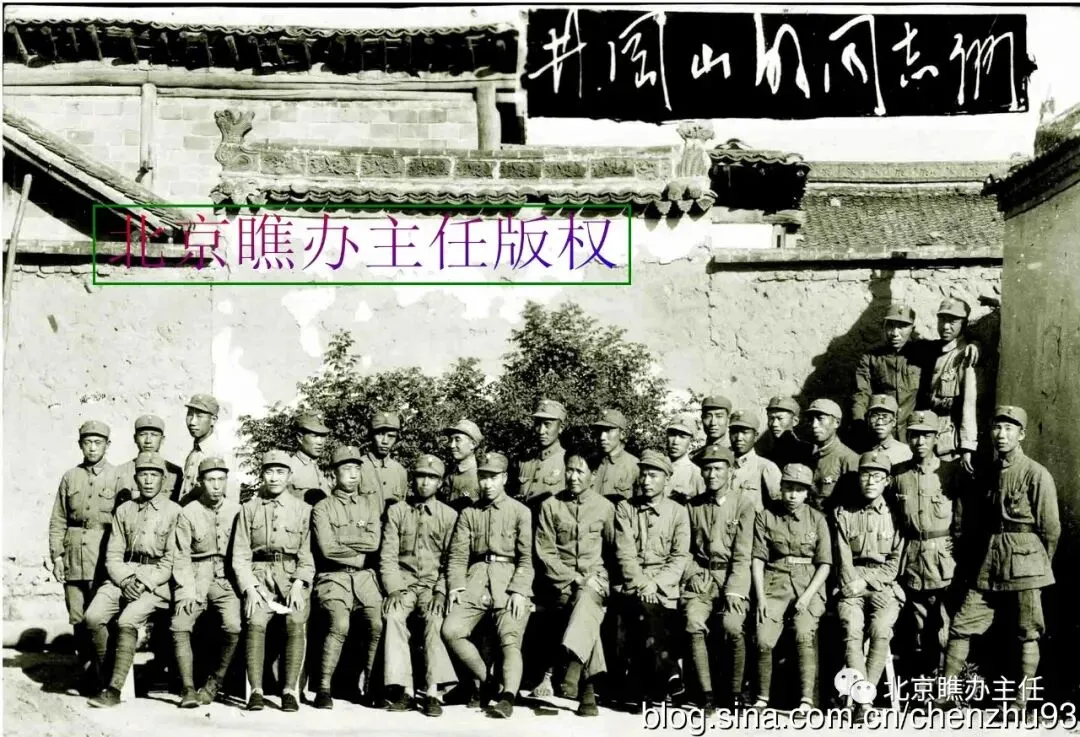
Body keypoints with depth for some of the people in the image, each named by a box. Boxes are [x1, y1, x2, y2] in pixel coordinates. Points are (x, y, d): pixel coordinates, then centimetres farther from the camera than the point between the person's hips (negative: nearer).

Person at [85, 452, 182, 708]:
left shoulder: (174, 511, 3)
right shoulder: (124, 510, 16)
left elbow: (172, 560, -2)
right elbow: (113, 554, 10)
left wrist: (146, 583, -14)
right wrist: (125, 581, -8)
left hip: (156, 580, -4)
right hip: (123, 575, 4)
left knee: (127, 621, -29)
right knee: (93, 616, -21)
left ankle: (115, 689, -24)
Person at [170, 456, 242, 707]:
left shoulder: (236, 511, 6)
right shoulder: (188, 513, 5)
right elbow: (181, 557, 3)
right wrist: (188, 590, -9)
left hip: (226, 578, 0)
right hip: (196, 578, 1)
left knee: (234, 626, -24)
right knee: (180, 626, -23)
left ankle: (213, 684, -5)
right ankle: (188, 689, -13)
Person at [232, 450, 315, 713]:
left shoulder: (302, 509, 11)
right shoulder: (249, 508, 13)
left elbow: (307, 554, 5)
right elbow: (240, 555, 7)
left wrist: (298, 585, -10)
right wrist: (250, 588, -7)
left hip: (294, 577, 0)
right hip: (259, 575, 0)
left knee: (296, 623, -26)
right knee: (256, 622, -27)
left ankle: (289, 690, -20)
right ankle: (256, 691, -20)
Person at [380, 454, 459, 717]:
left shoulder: (449, 516, 8)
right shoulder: (396, 512, 10)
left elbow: (451, 560, 3)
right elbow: (388, 557, 4)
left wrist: (441, 593, -10)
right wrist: (394, 590, -10)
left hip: (434, 584, -1)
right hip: (403, 582, 1)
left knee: (436, 619, -30)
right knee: (392, 615, -30)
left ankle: (432, 692, -30)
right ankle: (399, 689, -27)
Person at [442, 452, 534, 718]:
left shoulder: (520, 511, 7)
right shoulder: (469, 513, 16)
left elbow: (526, 557, 1)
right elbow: (458, 555, 11)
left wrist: (519, 590, -12)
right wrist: (456, 586, -5)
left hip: (509, 579, -3)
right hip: (476, 579, 3)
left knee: (510, 639, -20)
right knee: (451, 630, -15)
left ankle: (508, 696, -28)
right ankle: (483, 680, 2)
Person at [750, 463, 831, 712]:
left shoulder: (817, 519, 6)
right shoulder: (766, 517, 6)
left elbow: (825, 563, 3)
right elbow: (758, 559, 4)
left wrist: (807, 596, -9)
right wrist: (760, 597, -6)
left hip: (808, 585, -1)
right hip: (774, 582, 1)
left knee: (805, 634, -25)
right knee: (763, 640, -16)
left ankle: (806, 700, -21)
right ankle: (762, 698, 1)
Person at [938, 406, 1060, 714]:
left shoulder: (1036, 474, -6)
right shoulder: (987, 475, 13)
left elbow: (1050, 528, -3)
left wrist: (1040, 566, 4)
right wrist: (991, 553, 16)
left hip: (1024, 561, -5)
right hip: (989, 561, 6)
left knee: (1027, 634, 3)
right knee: (961, 626, 0)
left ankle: (1021, 702, 11)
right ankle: (945, 695, 4)